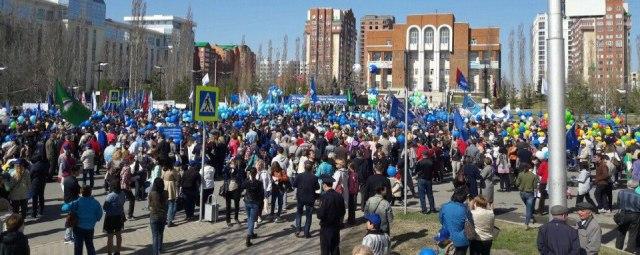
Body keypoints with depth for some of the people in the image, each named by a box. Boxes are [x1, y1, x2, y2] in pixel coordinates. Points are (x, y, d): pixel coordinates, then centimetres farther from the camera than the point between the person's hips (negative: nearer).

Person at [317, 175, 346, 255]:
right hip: (336, 225, 6)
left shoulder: (325, 197, -21)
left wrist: (318, 210, -2)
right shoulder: (339, 196, -3)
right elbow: (342, 212, 6)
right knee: (335, 248, 18)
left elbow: (320, 215, -21)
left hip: (326, 227, -6)